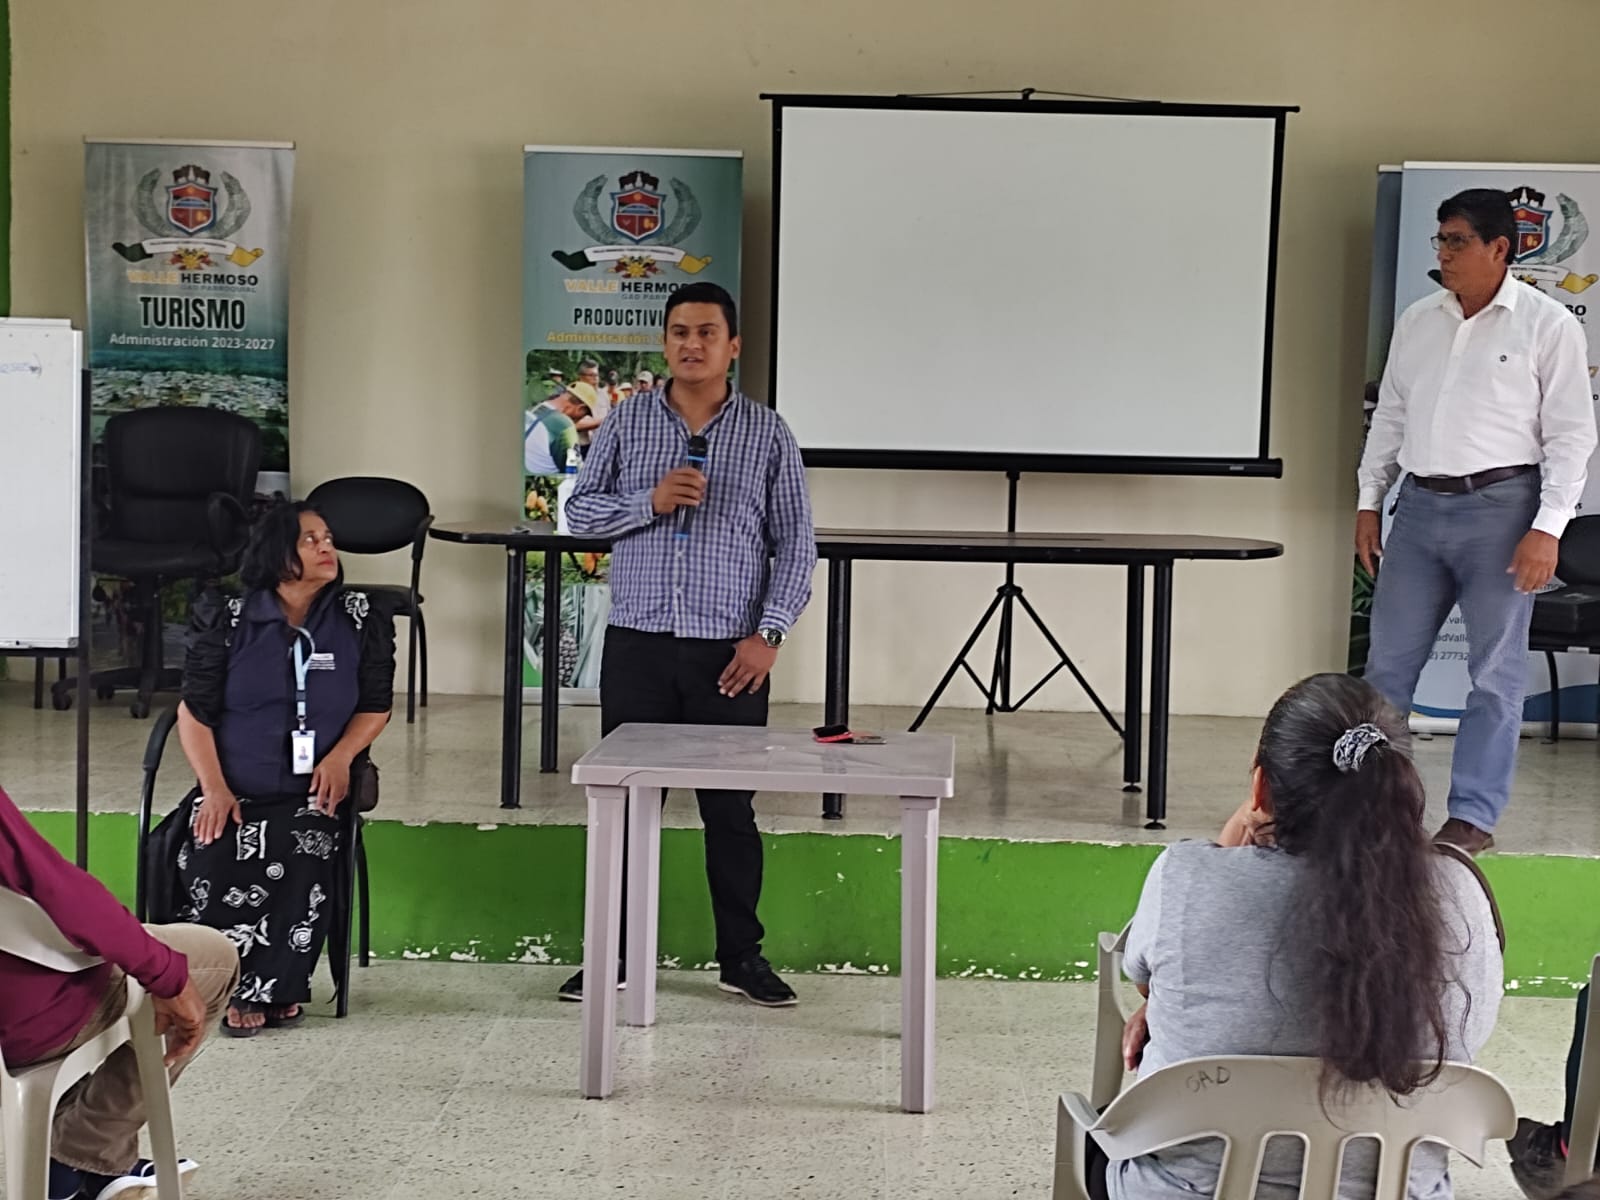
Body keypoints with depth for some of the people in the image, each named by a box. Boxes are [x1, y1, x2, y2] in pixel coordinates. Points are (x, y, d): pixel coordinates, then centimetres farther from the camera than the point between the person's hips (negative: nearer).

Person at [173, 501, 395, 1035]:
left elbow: (376, 705, 11)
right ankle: (278, 990, -9)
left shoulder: (360, 619, 6)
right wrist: (213, 787, -10)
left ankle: (263, 989, -10)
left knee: (304, 865, -30)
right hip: (235, 791, 0)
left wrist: (342, 755, -9)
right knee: (210, 866, -28)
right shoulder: (228, 620, 3)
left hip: (312, 791, 0)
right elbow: (195, 711, 3)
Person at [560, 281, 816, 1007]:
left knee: (730, 808, 6)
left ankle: (742, 955, 18)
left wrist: (768, 633, -8)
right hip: (637, 645, 1)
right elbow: (580, 511, 6)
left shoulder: (767, 433, 2)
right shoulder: (625, 424, 6)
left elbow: (795, 542, 2)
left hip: (730, 651, -1)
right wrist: (649, 502, -13)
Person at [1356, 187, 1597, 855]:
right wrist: (1370, 501, 13)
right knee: (1387, 662, 7)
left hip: (1499, 507, -5)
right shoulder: (1417, 322, 11)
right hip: (1421, 505, 5)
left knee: (1496, 673, 1)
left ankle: (1473, 817, 8)